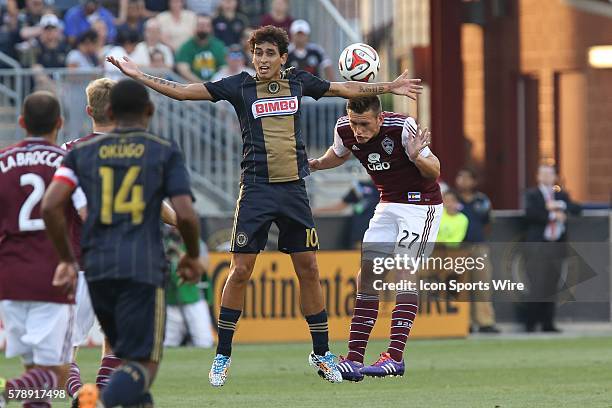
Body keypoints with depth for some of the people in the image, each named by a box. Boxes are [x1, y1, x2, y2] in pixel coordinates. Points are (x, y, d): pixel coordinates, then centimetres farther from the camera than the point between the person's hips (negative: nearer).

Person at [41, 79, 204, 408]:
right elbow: (185, 215, -5)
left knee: (128, 355, 20)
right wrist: (192, 257, 13)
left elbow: (50, 207, 0)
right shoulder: (165, 152, 4)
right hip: (144, 268, -4)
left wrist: (67, 259, 12)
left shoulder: (84, 152, 11)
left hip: (97, 269, 4)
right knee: (143, 363, -5)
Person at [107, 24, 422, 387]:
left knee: (309, 270, 4)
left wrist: (389, 87, 27)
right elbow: (183, 92, 0)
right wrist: (137, 75, -7)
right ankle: (223, 356, 5)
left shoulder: (298, 82, 8)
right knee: (241, 271, -5)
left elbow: (346, 89, 23)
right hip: (256, 190, -3)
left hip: (294, 189, 3)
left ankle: (321, 353, 16)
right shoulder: (240, 86, 0)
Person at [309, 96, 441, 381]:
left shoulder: (402, 127, -28)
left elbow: (434, 173, -20)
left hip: (421, 204, -6)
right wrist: (316, 163, -4)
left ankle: (395, 357, -21)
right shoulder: (344, 129, -11)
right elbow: (339, 155, 14)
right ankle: (354, 358, -4)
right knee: (367, 273, -3)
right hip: (388, 205, 6)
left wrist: (416, 157, -40)